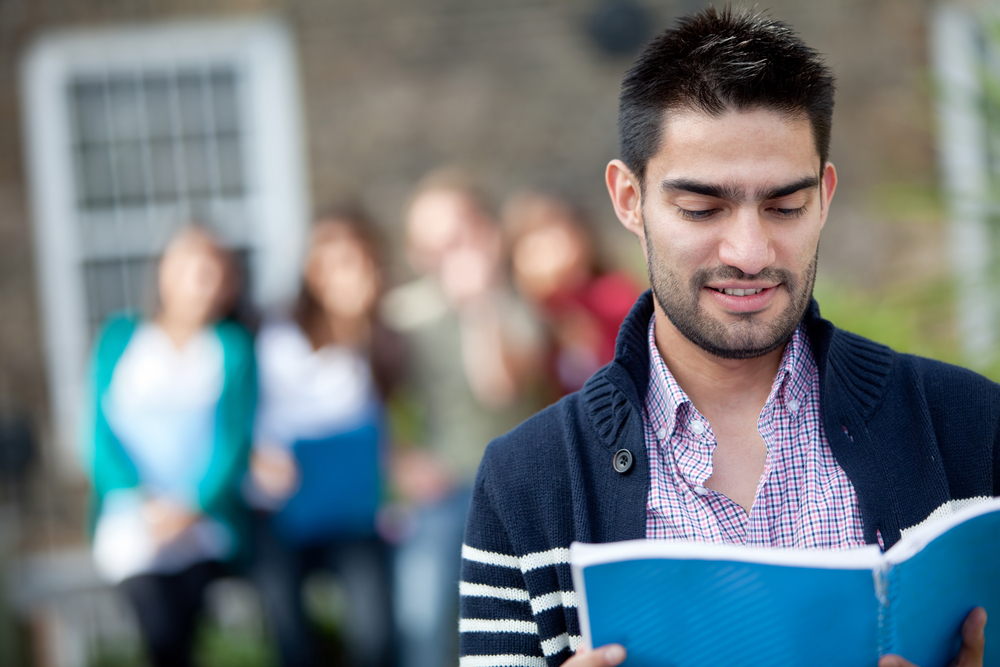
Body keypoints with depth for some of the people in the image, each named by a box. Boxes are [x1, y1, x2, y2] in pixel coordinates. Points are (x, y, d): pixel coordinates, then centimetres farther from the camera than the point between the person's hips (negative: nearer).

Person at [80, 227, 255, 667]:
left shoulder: (232, 347, 12)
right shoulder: (120, 338, 12)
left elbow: (236, 437, 4)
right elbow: (100, 431, 5)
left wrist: (192, 506, -11)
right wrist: (140, 501, -10)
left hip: (203, 516, 0)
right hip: (131, 515, 0)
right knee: (163, 630, -28)